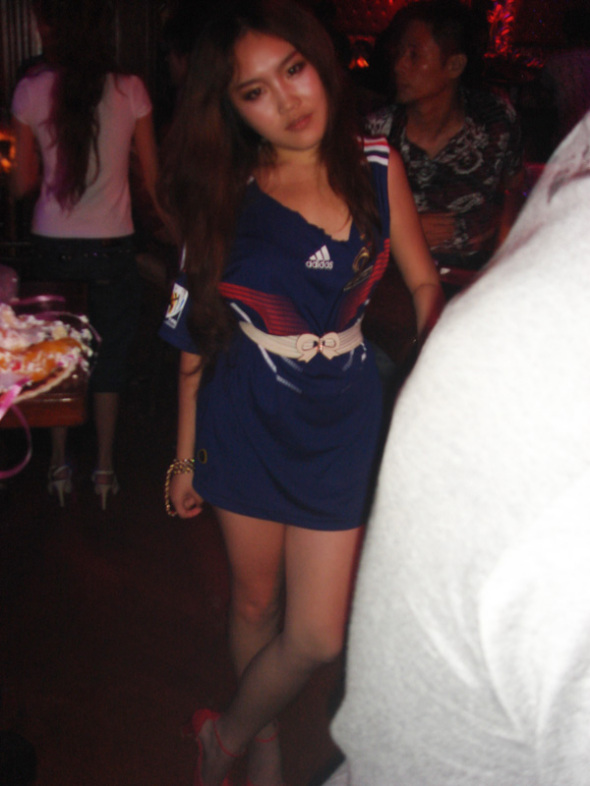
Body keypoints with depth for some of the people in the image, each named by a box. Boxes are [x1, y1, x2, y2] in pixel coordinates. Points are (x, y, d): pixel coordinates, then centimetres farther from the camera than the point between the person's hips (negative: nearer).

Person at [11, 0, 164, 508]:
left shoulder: (31, 91, -6)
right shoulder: (130, 90, -7)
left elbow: (23, 184, 0)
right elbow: (152, 178, 0)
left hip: (53, 245, 1)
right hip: (112, 246, -1)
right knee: (110, 357, 11)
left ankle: (59, 465, 24)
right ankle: (105, 468, 20)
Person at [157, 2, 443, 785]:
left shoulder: (378, 169, -5)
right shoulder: (225, 196, -6)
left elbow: (425, 285, 3)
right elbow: (198, 330, 0)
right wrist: (187, 451, 4)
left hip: (341, 419, 1)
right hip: (246, 420, 0)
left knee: (318, 635, 1)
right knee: (255, 602, 16)